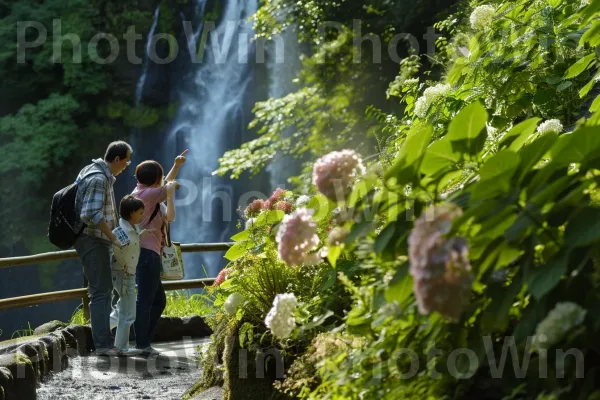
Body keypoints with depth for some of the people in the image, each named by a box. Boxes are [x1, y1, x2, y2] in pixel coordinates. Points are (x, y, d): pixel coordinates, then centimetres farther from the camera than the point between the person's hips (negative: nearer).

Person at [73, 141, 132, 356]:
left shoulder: (103, 176, 14)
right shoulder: (97, 179, -19)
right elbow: (92, 215, -26)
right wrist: (114, 237, -21)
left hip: (98, 241, 11)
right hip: (92, 240, -11)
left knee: (104, 290, 14)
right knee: (100, 291, -10)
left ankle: (104, 340, 20)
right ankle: (102, 344, -11)